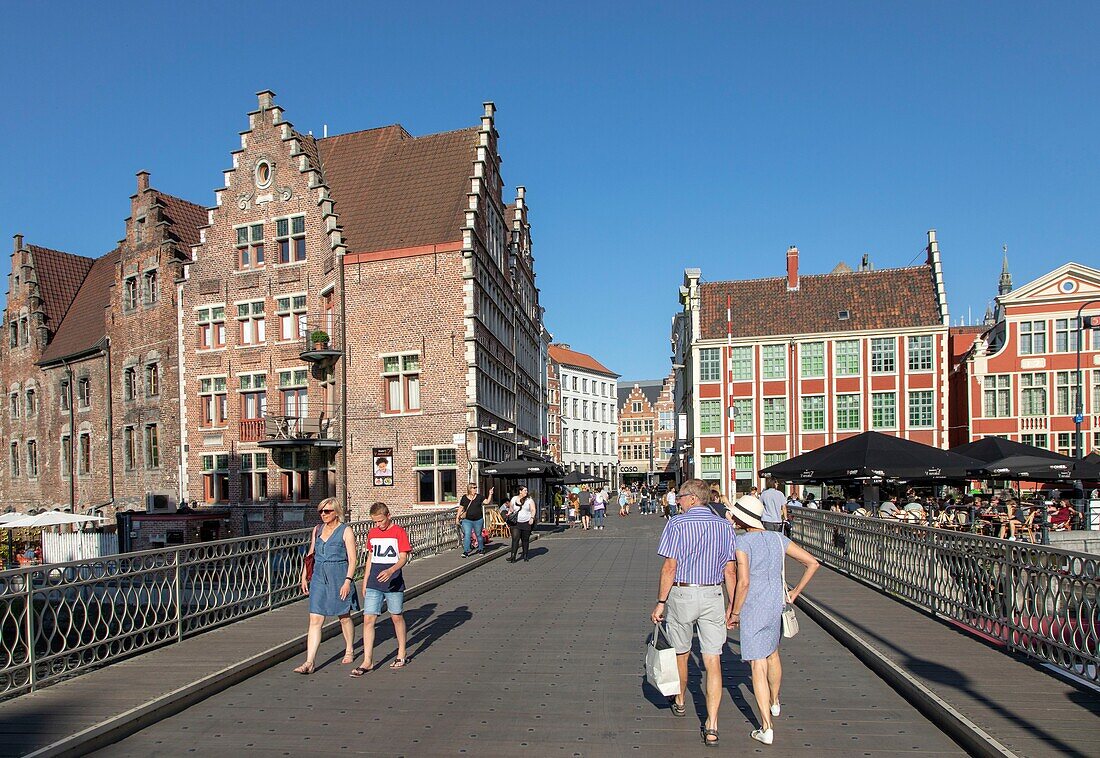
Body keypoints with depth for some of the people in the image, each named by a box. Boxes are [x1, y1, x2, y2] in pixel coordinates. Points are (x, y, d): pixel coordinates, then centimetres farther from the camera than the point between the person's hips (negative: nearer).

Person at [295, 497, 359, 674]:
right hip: (319, 577, 4)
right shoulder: (317, 530, 9)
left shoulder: (345, 531, -7)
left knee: (344, 617, 11)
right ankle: (310, 662, 0)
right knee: (315, 620, -2)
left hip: (339, 578, -4)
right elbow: (310, 554, 18)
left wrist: (348, 581, -17)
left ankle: (349, 651, 31)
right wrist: (304, 576, 13)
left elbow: (352, 559, -10)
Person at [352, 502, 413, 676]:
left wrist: (391, 571, -31)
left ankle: (402, 654, 26)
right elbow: (370, 557, 17)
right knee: (368, 619, -4)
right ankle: (367, 661, 2)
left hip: (394, 583, -4)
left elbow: (403, 558, -13)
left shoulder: (399, 532, -7)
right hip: (373, 584, 4)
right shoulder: (372, 533, 8)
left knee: (397, 617, 9)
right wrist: (365, 582, 15)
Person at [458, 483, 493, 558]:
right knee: (467, 535, -10)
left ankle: (481, 549, 29)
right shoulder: (464, 497, 2)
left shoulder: (479, 496, 2)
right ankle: (466, 551, -7)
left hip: (478, 520, 1)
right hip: (467, 520, -1)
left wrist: (490, 494, -17)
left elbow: (487, 502, -5)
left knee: (478, 535, 12)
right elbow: (461, 508, 6)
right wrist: (457, 517, 4)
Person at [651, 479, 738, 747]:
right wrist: (733, 606, 9)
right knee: (713, 661, 4)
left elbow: (669, 567, -13)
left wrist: (660, 602, -7)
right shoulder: (725, 526, 2)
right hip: (712, 596, 2)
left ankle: (679, 701, 40)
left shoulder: (676, 524, -10)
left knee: (680, 654, 18)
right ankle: (711, 725, 0)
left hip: (681, 594, -2)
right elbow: (730, 571, 2)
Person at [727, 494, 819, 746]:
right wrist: (795, 592, 9)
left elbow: (743, 582, -24)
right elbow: (812, 563, 3)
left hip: (753, 609, -6)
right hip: (776, 605, 6)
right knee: (772, 654, 28)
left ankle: (766, 729, 2)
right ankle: (774, 702, 49)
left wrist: (734, 613, -12)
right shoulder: (778, 539, 0)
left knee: (758, 666, 1)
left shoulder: (742, 543, -18)